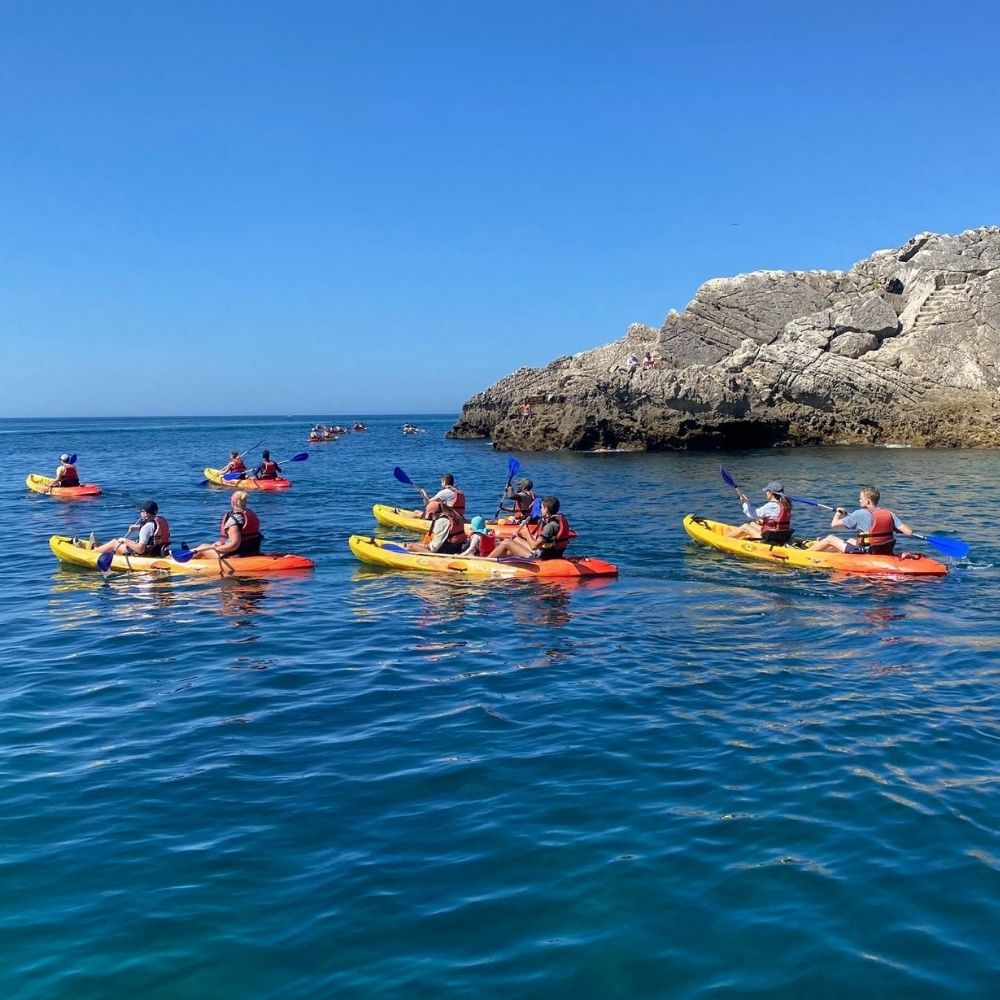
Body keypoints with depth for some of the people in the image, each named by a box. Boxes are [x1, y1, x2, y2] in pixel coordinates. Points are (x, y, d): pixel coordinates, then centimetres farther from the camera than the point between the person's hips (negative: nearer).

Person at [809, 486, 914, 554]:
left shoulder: (860, 514, -15)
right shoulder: (889, 513, -2)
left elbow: (834, 524, -9)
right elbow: (909, 532, -6)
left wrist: (838, 513, 13)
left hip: (865, 555, -6)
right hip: (885, 553, 7)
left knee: (830, 538, 11)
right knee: (850, 541, 32)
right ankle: (818, 547, 48)